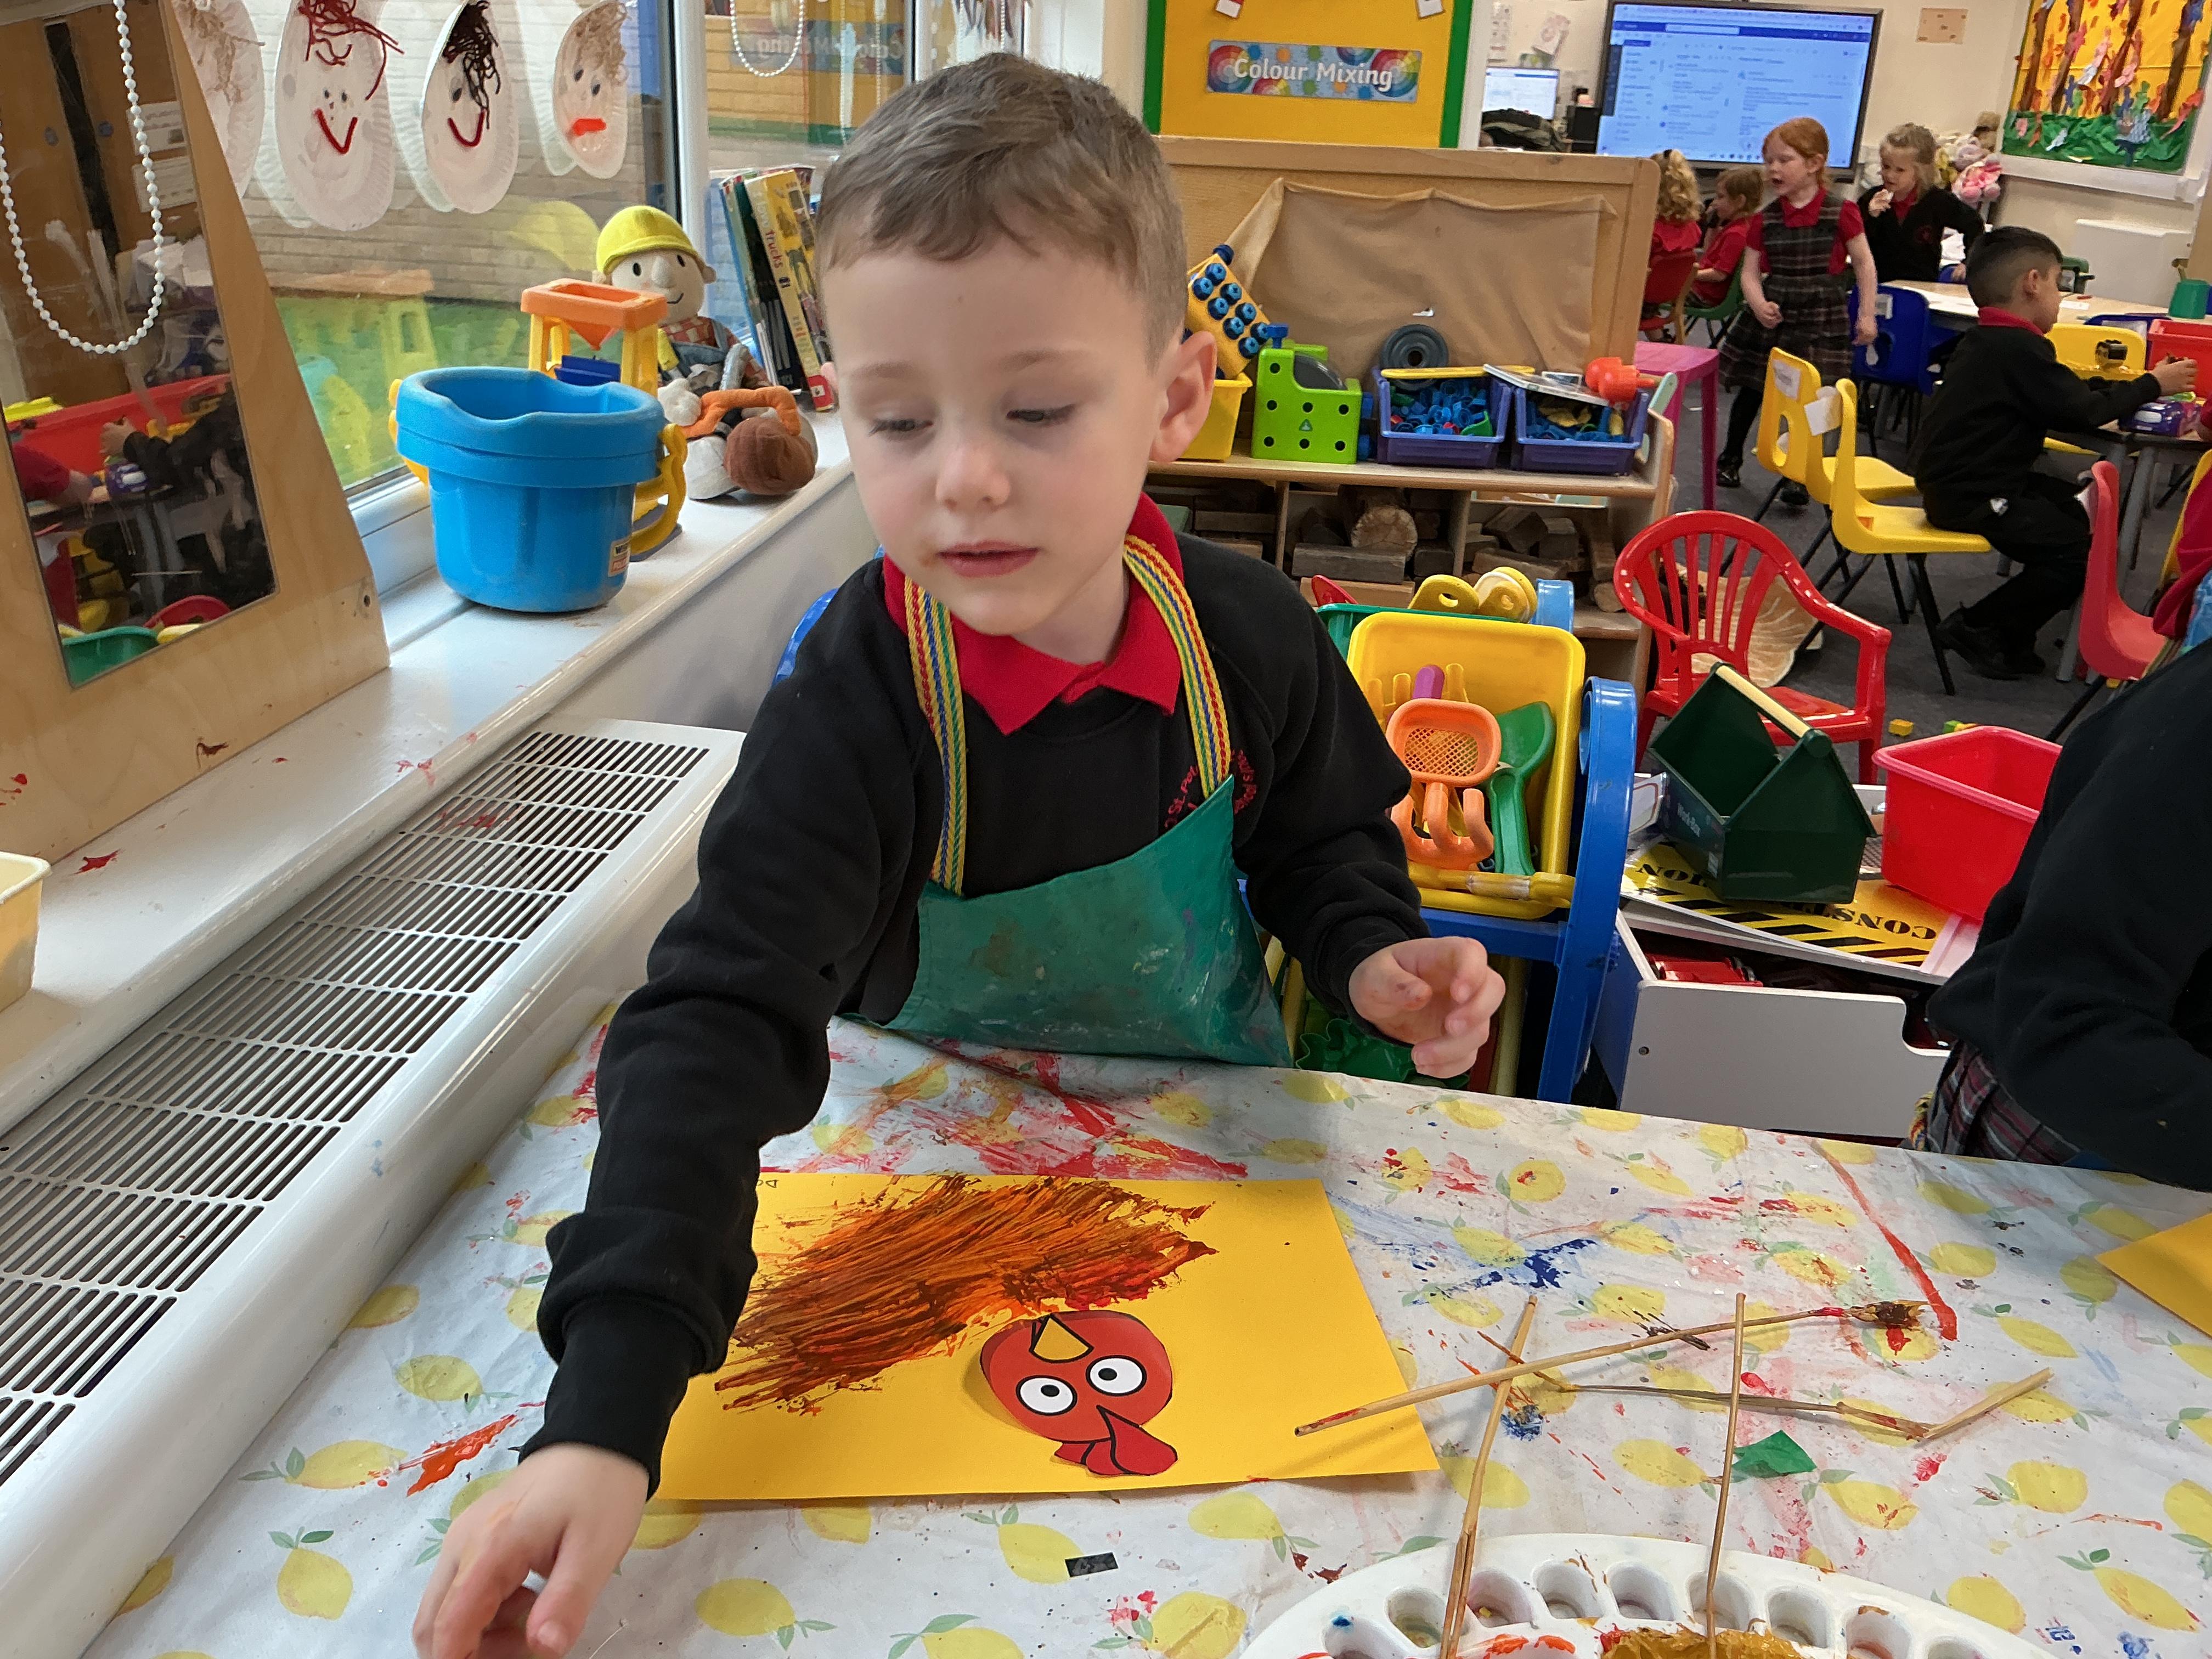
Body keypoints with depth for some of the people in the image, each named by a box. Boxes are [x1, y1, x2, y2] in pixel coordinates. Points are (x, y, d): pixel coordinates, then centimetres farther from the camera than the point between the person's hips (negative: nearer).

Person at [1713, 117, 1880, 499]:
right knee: (1751, 390, 12)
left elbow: (1864, 263, 1)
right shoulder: (1766, 219, 1)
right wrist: (1759, 304, -16)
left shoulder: (1841, 212, -6)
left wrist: (1867, 314, -2)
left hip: (1820, 317, -3)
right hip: (1771, 315, 3)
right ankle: (1730, 460, 31)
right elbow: (1750, 271, 3)